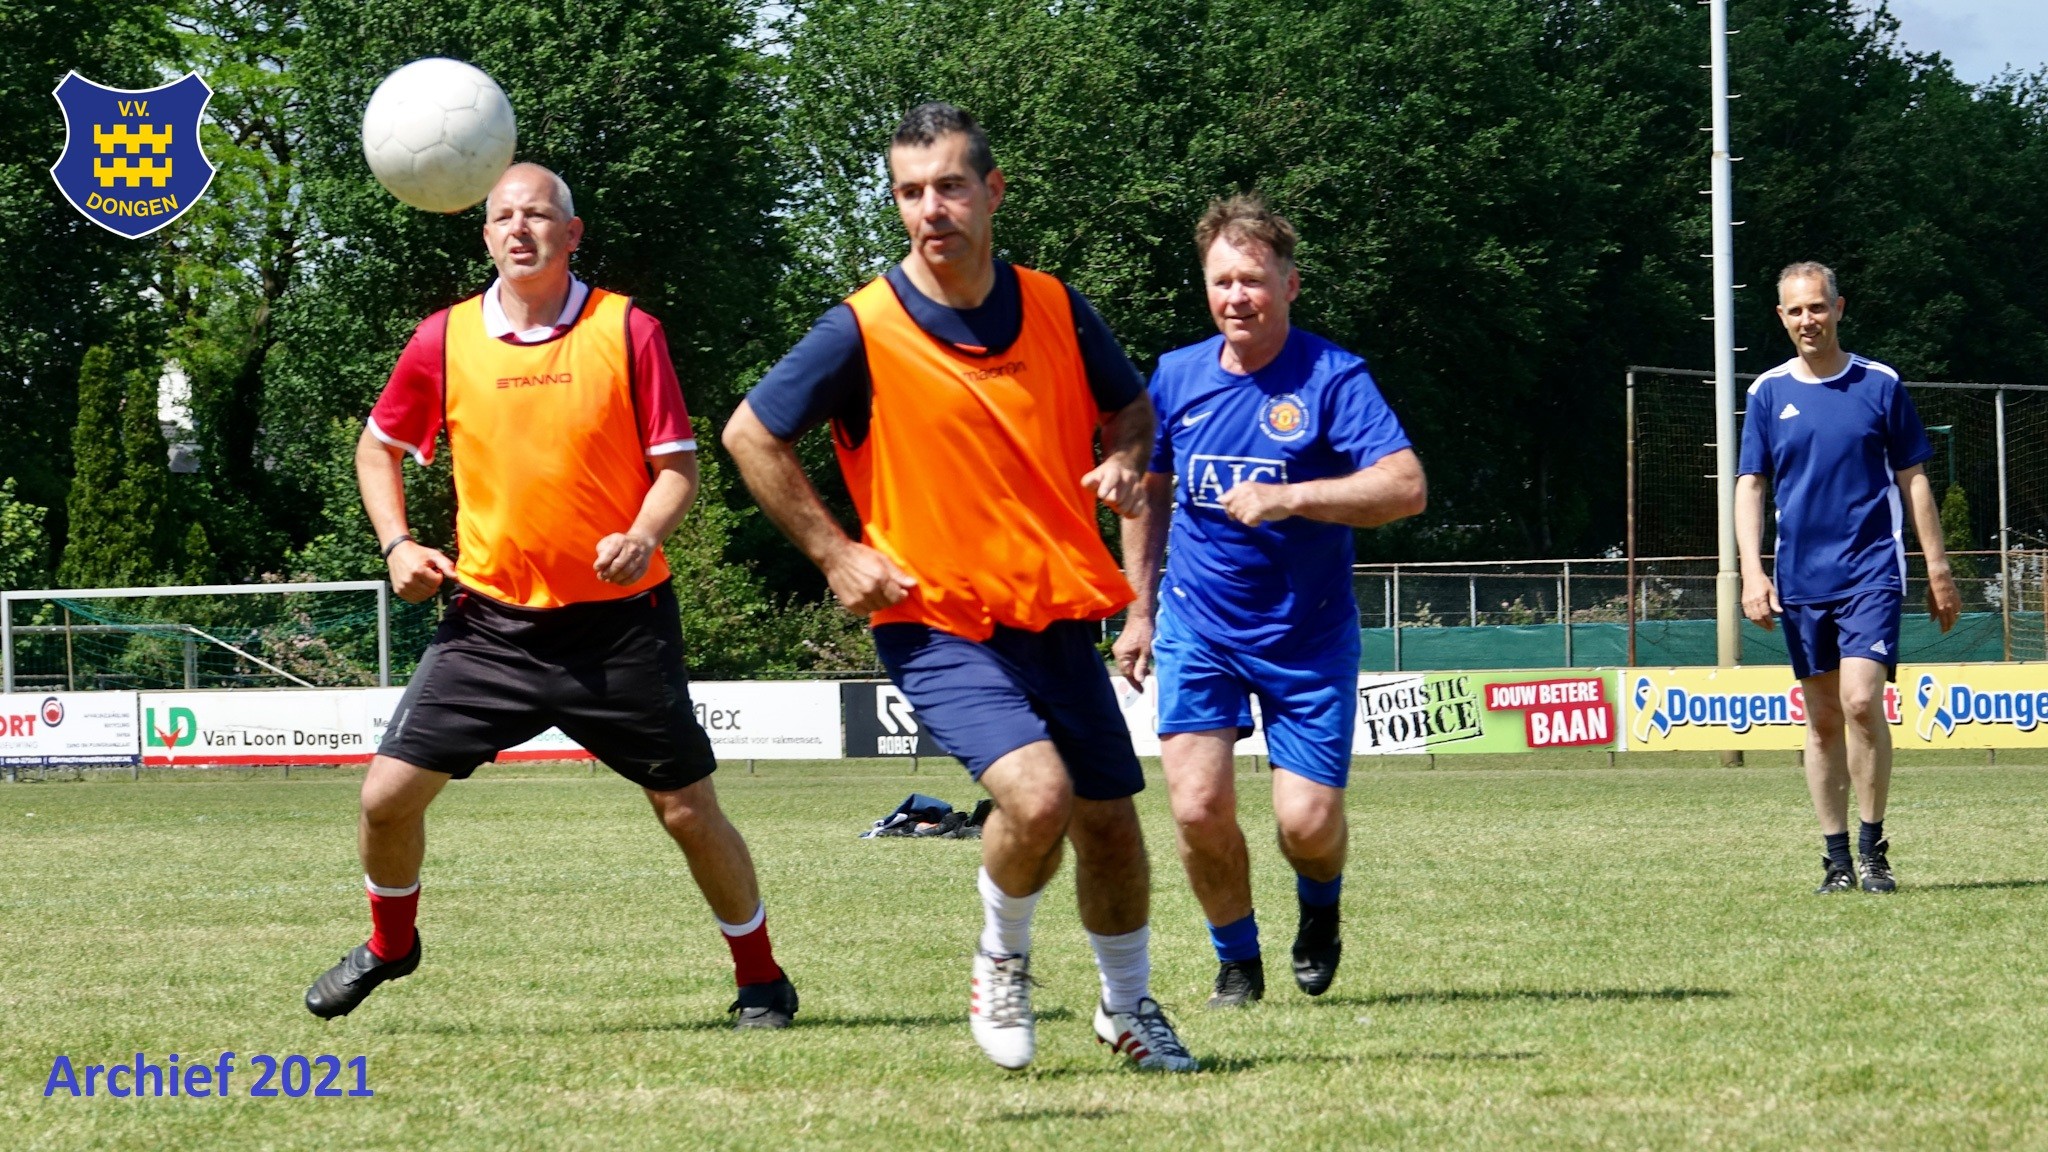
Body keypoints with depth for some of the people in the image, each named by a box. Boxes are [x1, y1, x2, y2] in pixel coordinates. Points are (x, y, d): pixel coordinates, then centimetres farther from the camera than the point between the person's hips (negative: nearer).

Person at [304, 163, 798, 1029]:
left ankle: (760, 978, 20)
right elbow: (379, 447, 16)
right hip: (492, 621, 2)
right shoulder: (445, 340, 0)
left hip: (618, 624, -2)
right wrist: (397, 544, 1)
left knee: (688, 810, 0)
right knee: (389, 794, -4)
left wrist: (643, 537, -22)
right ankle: (390, 943, 25)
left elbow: (678, 466, -3)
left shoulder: (627, 330, -5)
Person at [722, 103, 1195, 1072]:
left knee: (1109, 821, 9)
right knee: (1037, 793, -25)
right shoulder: (862, 330, -11)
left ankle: (1128, 1009, 35)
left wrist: (1124, 460, -4)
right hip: (938, 625, -4)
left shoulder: (1057, 310, 1)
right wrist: (835, 555, -5)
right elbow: (750, 434, -1)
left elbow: (1129, 405, 19)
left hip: (1056, 616, 4)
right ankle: (1001, 962, 6)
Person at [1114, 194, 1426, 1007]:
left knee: (1308, 819, -7)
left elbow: (1406, 487, -23)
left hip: (1309, 634, -2)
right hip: (1198, 626, 2)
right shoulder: (1177, 376, 2)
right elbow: (1149, 491, 19)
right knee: (1200, 807, -12)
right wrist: (1139, 611, 20)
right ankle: (1236, 961, 12)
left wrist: (1285, 497, -31)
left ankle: (1320, 909, 30)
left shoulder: (1331, 378, -12)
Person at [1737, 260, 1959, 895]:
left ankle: (1873, 848, -5)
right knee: (1822, 720, 5)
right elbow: (1750, 486, 6)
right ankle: (1837, 859, 12)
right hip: (1800, 581, 2)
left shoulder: (1880, 385, 3)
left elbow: (1913, 480, 7)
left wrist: (1938, 568, 5)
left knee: (1861, 701, -17)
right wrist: (1752, 570, -6)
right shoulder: (1769, 393, 6)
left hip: (1871, 573, -2)